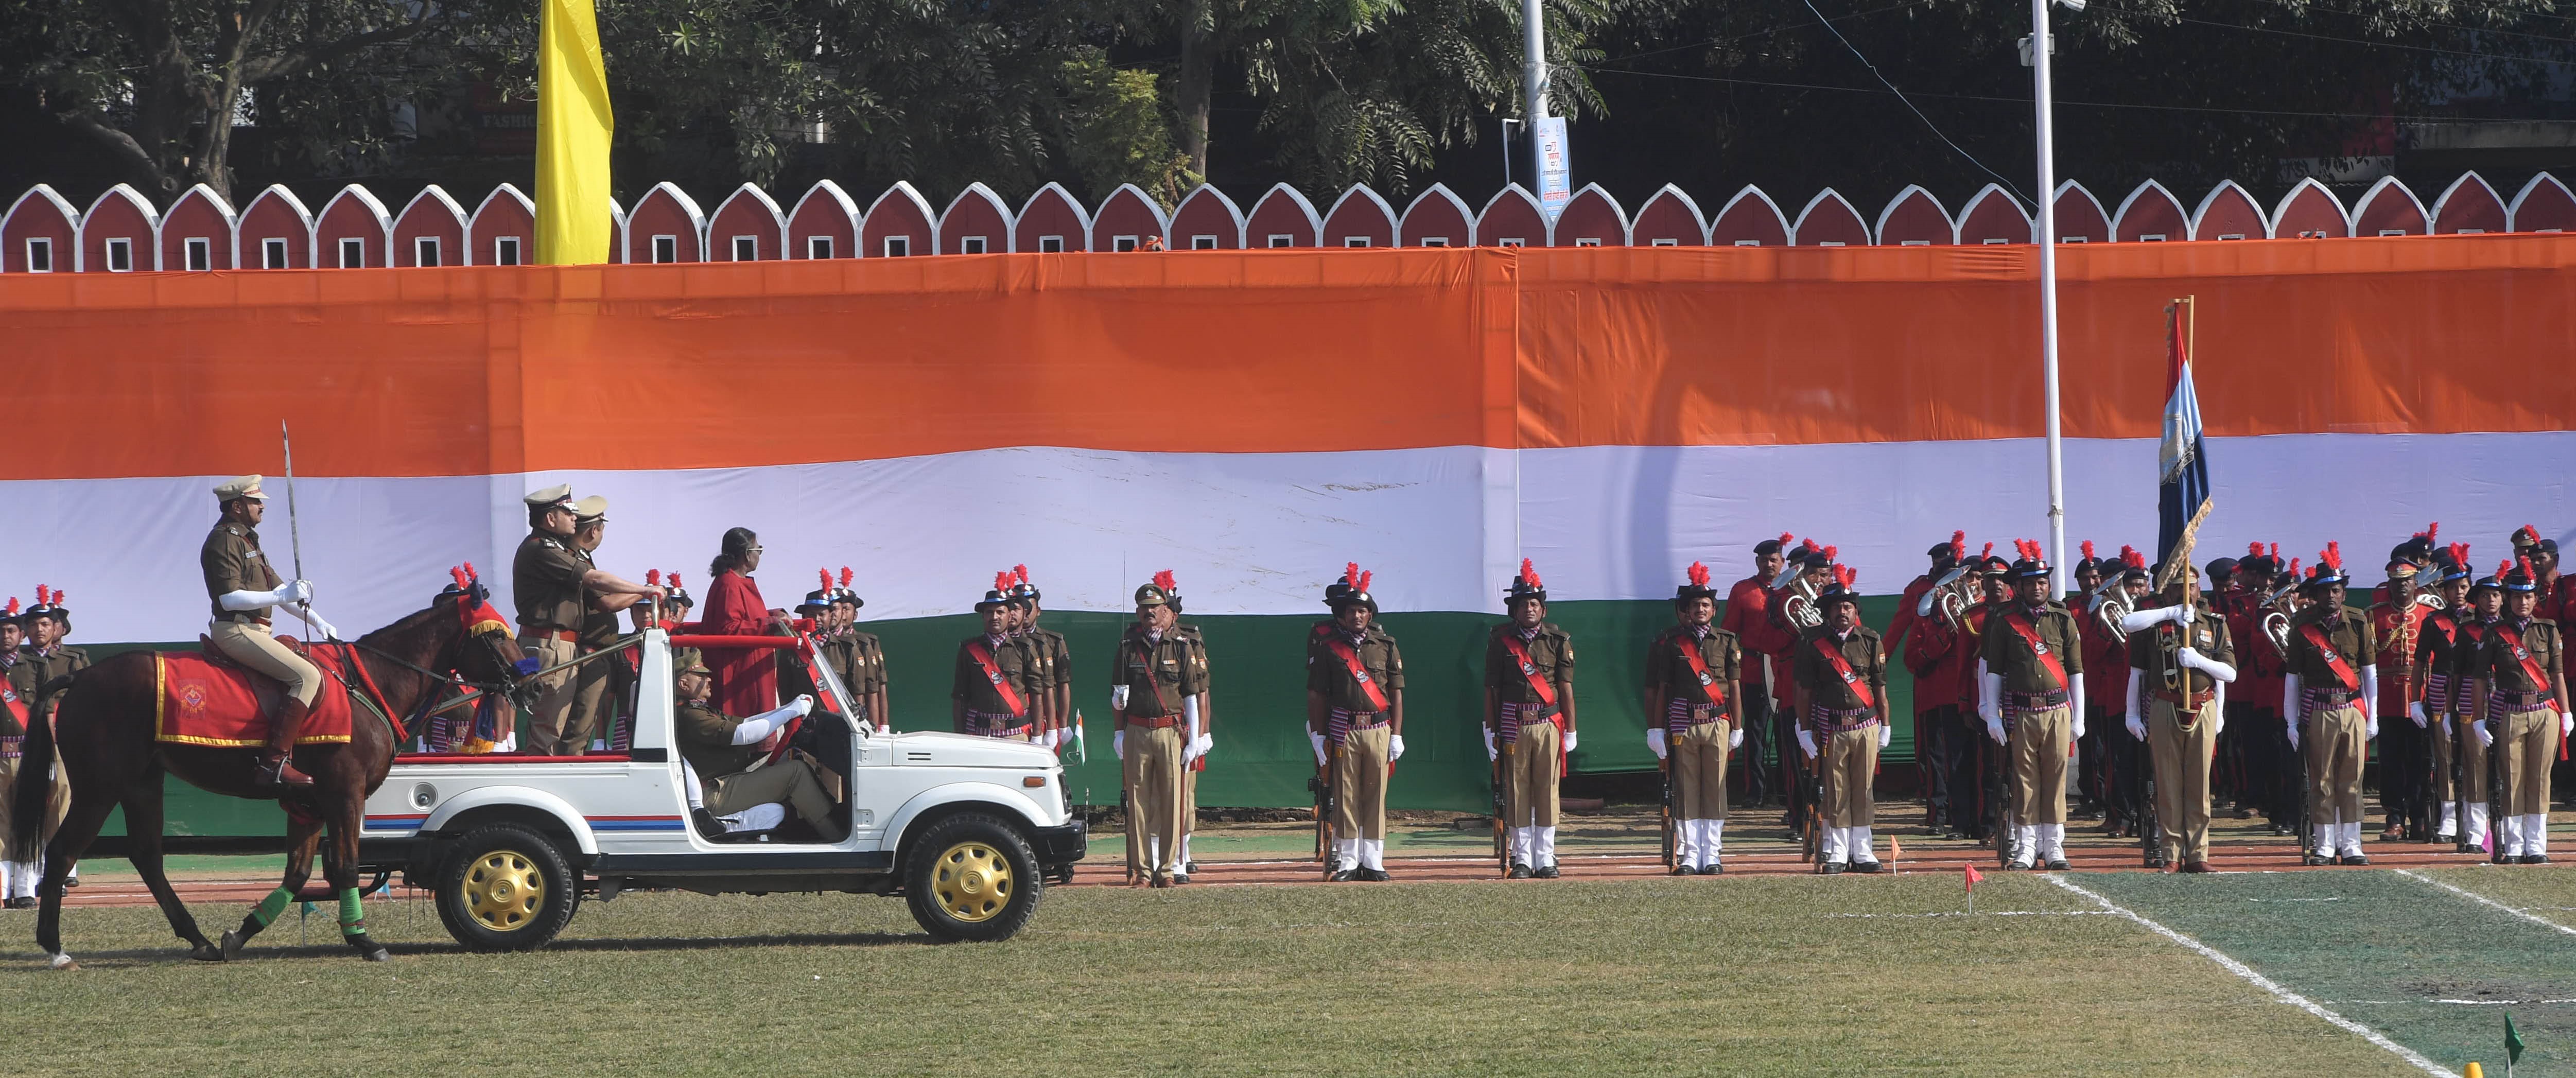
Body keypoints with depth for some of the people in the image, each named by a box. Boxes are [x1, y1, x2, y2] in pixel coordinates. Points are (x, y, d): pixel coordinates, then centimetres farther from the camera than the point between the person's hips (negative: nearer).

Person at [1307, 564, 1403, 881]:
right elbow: (1316, 694, 5)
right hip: (1343, 732, -1)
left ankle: (1373, 862, 6)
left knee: (1376, 797, 1)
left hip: (1379, 730, 1)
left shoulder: (1386, 646, 8)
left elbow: (1396, 694, 9)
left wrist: (1397, 736, 3)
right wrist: (1318, 735, 0)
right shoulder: (1327, 647, 5)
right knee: (1345, 797, 0)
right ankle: (1348, 862, 4)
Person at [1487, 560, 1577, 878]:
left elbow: (1566, 688, 6)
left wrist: (1570, 731, 3)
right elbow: (1492, 688, 5)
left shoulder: (1558, 640, 6)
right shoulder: (1500, 640, 4)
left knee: (1547, 792, 0)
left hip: (1549, 724, 1)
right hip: (1513, 726, 0)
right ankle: (1522, 860, 6)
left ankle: (1545, 860, 5)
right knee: (1517, 792, 0)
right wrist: (1491, 730, 2)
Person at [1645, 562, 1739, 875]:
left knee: (1715, 790, 1)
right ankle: (1689, 855, 3)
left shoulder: (1727, 642, 7)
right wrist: (1657, 729, 1)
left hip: (1718, 723, 1)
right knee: (1686, 790, 0)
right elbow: (1661, 689, 5)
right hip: (1683, 724, -1)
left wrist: (1737, 728, 5)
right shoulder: (1672, 644, 4)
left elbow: (1734, 688, 8)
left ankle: (1713, 855, 5)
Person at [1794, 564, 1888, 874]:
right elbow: (1805, 690, 1)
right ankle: (1837, 852, 6)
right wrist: (1805, 730, -2)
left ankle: (1862, 852, 10)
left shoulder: (1871, 642, 6)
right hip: (1830, 728, -2)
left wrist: (1885, 726, 8)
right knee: (1835, 791, 0)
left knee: (1863, 790, 3)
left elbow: (1880, 686, 9)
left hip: (1866, 726, 2)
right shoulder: (1813, 643, 0)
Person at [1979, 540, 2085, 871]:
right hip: (2020, 713, -1)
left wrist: (2078, 718, 6)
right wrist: (1992, 716, -2)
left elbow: (2076, 671, 9)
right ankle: (2026, 847, 7)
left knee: (2055, 778, 2)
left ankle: (2054, 847, 8)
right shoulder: (2004, 622, 4)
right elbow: (1992, 670, 5)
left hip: (2057, 710, 1)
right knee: (2024, 780, 1)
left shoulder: (2063, 620, 7)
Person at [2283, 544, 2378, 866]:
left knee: (2352, 780, 3)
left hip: (2354, 709, 1)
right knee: (2321, 781, 1)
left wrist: (2372, 718, 6)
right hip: (2318, 712, -1)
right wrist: (2292, 722, 0)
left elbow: (2370, 673, 8)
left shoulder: (2358, 623, 3)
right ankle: (2324, 847, 7)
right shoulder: (2302, 627, 0)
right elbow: (2292, 678, 3)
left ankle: (2351, 846, 9)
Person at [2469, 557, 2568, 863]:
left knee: (2539, 780, 3)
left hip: (2544, 712, 1)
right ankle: (2513, 847, 5)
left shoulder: (2548, 631, 7)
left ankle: (2536, 847, 8)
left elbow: (2558, 675, 11)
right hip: (2509, 714, -1)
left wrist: (2566, 714, 8)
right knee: (2511, 780, -1)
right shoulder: (2494, 633, 2)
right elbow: (2481, 678, 3)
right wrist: (2481, 719, -1)